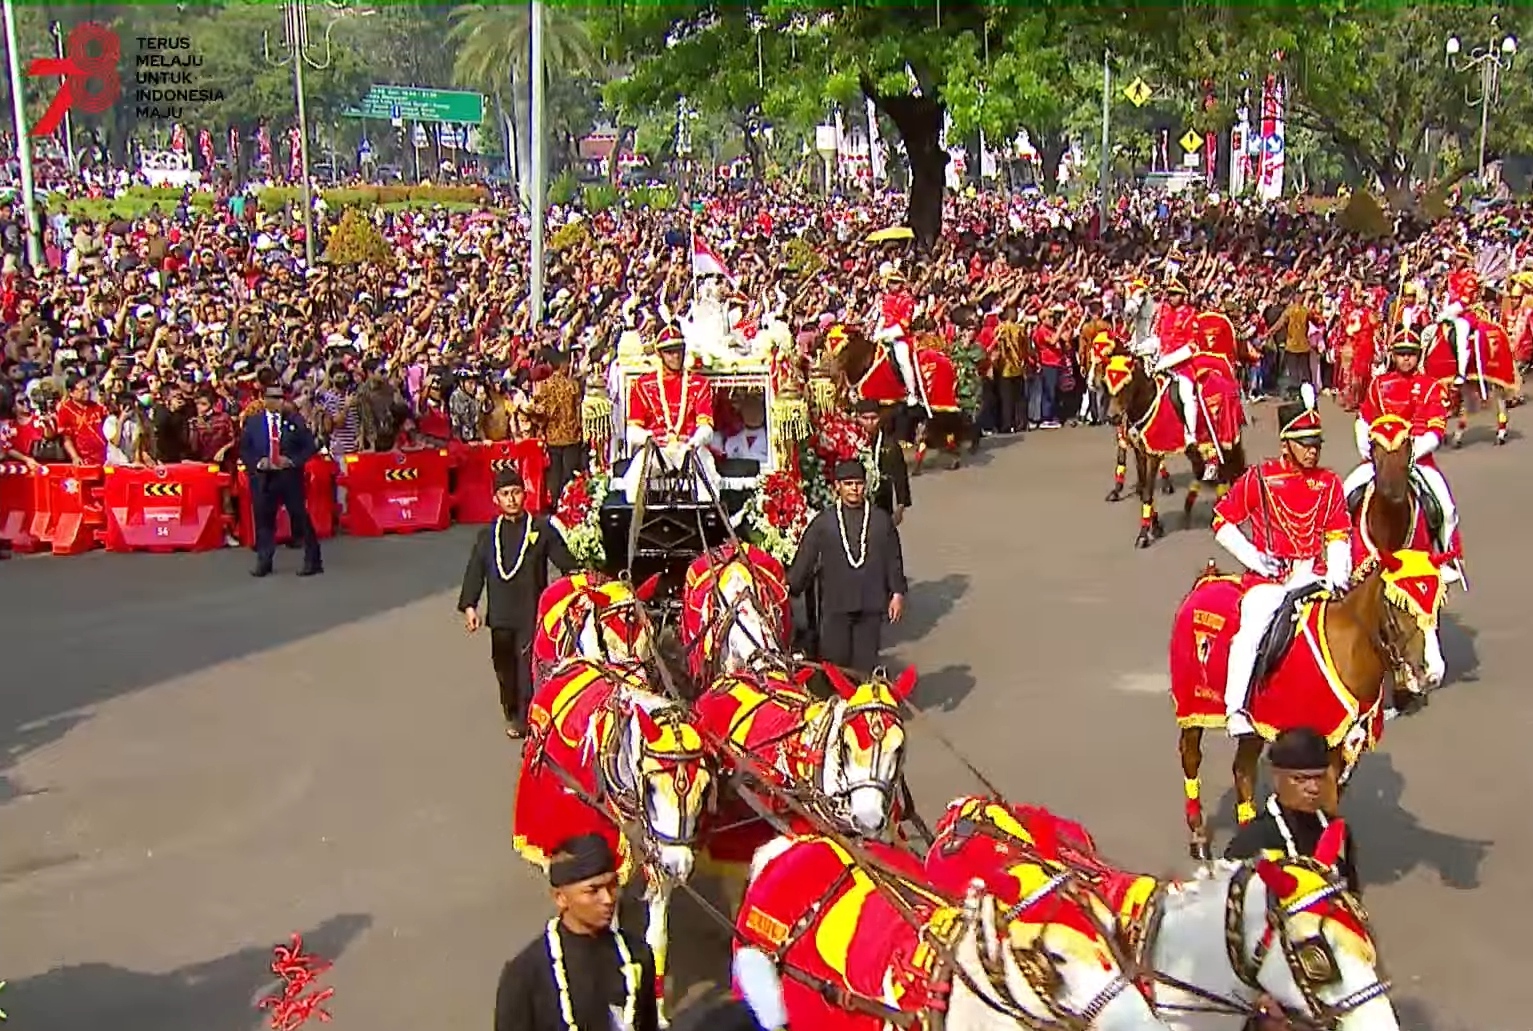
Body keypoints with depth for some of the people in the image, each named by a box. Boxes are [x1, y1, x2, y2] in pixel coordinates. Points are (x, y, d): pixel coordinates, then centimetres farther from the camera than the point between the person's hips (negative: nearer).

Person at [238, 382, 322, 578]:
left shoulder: (295, 420, 3)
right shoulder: (252, 422, 5)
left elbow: (310, 446, 2)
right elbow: (244, 449, 7)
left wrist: (292, 460, -12)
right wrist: (257, 462, -11)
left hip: (290, 476, -1)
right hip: (263, 477, 1)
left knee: (300, 517, 2)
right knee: (263, 519, 6)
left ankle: (312, 561, 8)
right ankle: (263, 563, 18)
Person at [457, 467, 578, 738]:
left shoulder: (542, 529, 0)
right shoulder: (488, 535, 9)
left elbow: (566, 563, -1)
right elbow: (475, 572, 7)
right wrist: (469, 606, -3)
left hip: (532, 614, -3)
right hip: (500, 615, 4)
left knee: (529, 667, -9)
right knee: (504, 666, 11)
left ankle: (526, 720, -2)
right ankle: (512, 715, 29)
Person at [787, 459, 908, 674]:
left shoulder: (881, 519, 6)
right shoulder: (823, 522, 1)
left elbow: (893, 559, 9)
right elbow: (804, 559, 3)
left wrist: (897, 593, 7)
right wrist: (790, 588, 0)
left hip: (871, 605, 1)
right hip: (835, 605, -1)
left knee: (866, 662, 5)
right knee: (835, 659, 0)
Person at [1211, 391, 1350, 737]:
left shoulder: (1329, 484, 10)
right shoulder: (1259, 478, 1)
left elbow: (1338, 536, 11)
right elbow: (1222, 519, 4)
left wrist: (1337, 575, -7)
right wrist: (1252, 556, -6)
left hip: (1314, 575, 3)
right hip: (1269, 577, -3)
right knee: (1251, 630, -24)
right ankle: (1235, 709, -19)